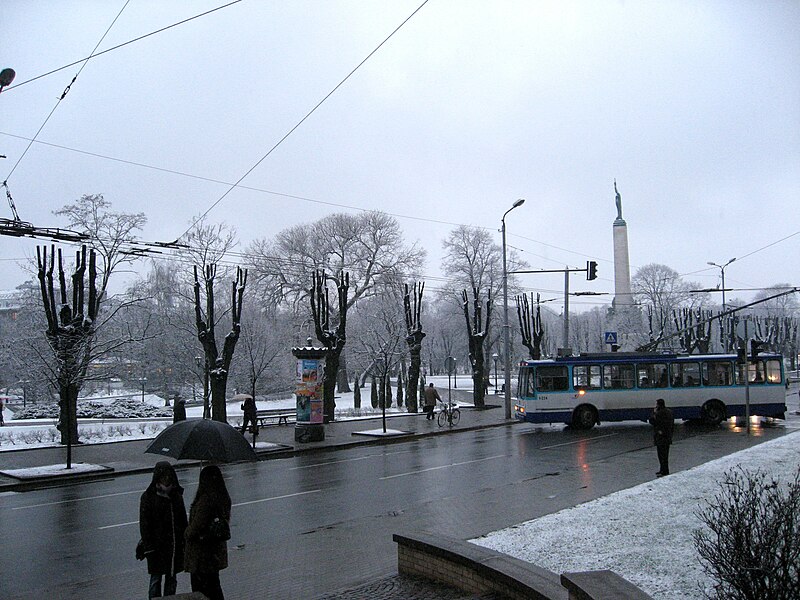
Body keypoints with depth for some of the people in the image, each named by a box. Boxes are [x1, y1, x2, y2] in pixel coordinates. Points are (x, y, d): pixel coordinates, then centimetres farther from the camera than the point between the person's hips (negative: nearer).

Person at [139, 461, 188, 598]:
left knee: (172, 579, 12)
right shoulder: (148, 497, -9)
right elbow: (144, 524, -9)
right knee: (156, 579, 4)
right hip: (157, 545, -5)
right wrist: (148, 547, -14)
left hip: (175, 545, 5)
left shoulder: (176, 495, 6)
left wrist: (184, 541, 8)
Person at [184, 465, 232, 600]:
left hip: (201, 553, -8)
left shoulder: (205, 500, -25)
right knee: (214, 585, 21)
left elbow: (196, 525, -22)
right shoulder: (224, 498, 1)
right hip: (217, 551, 8)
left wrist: (187, 534, 0)